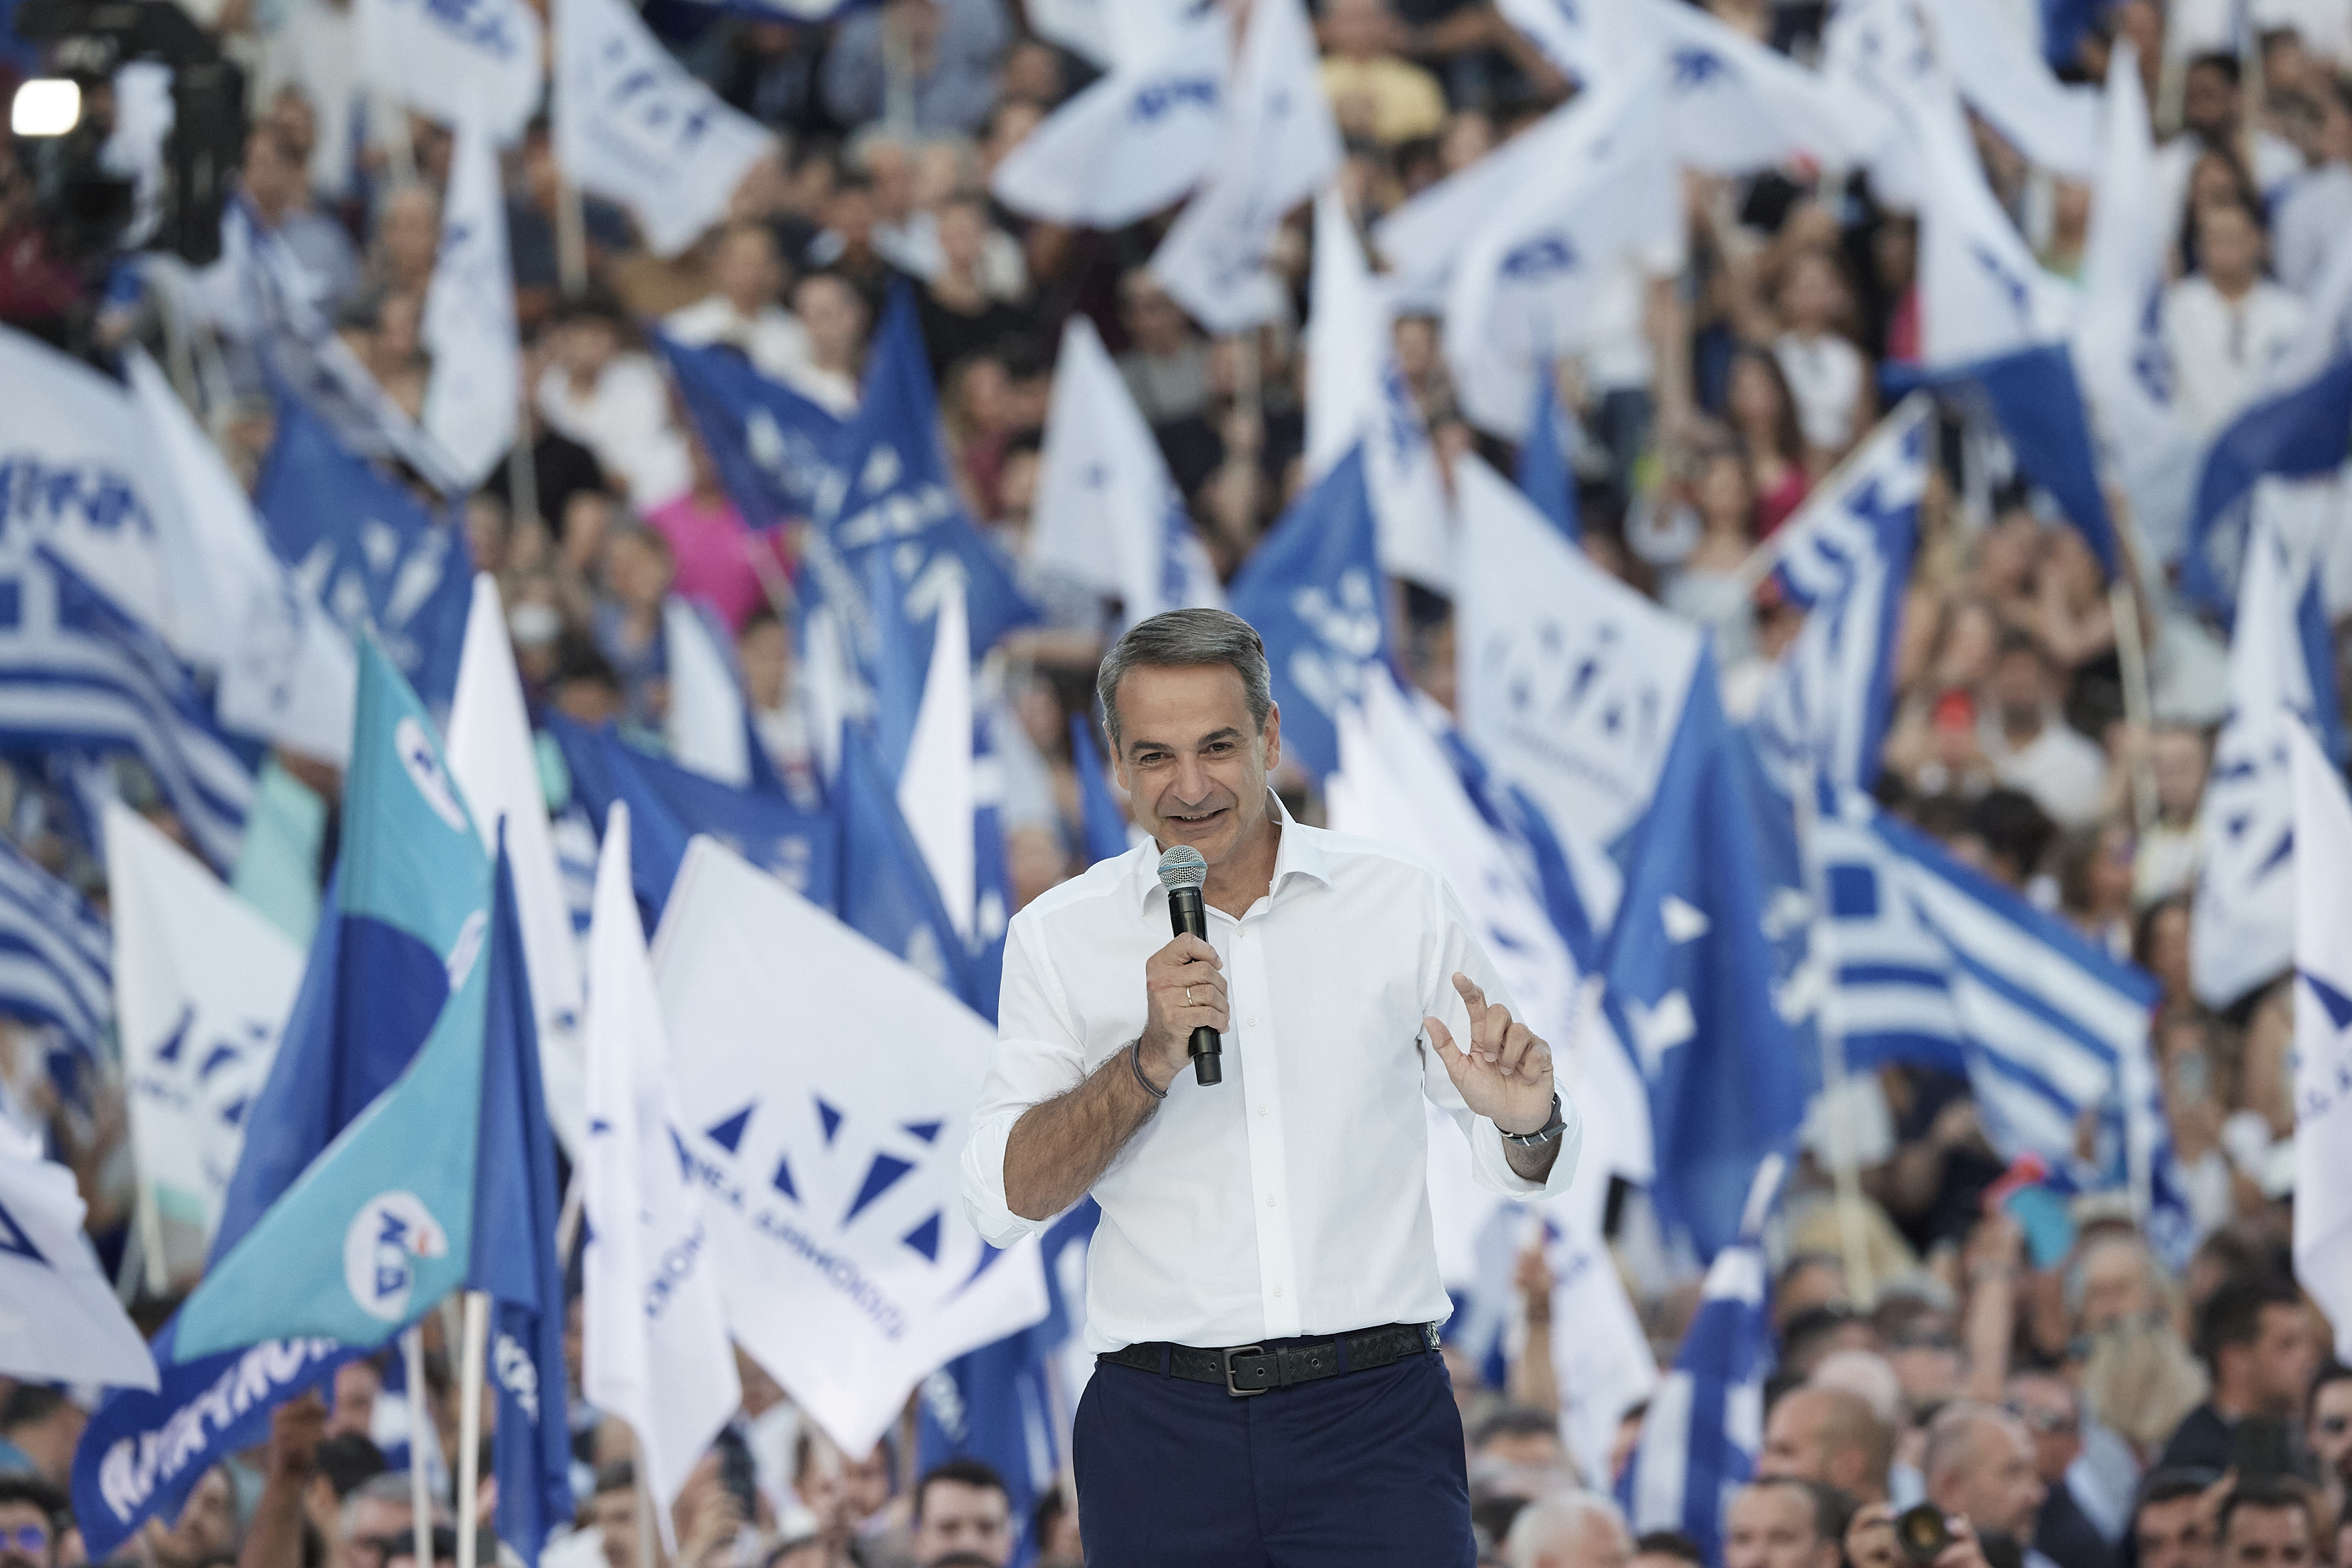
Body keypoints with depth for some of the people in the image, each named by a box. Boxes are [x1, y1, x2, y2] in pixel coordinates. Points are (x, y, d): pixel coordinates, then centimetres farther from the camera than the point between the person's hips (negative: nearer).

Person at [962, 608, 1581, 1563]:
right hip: (1164, 1430, 0)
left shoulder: (1402, 904, 6)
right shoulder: (1061, 936, 5)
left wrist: (1526, 1123, -13)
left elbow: (1526, 1170, 11)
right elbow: (1006, 1199, -3)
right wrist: (1152, 1059, -16)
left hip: (1374, 1414, 0)